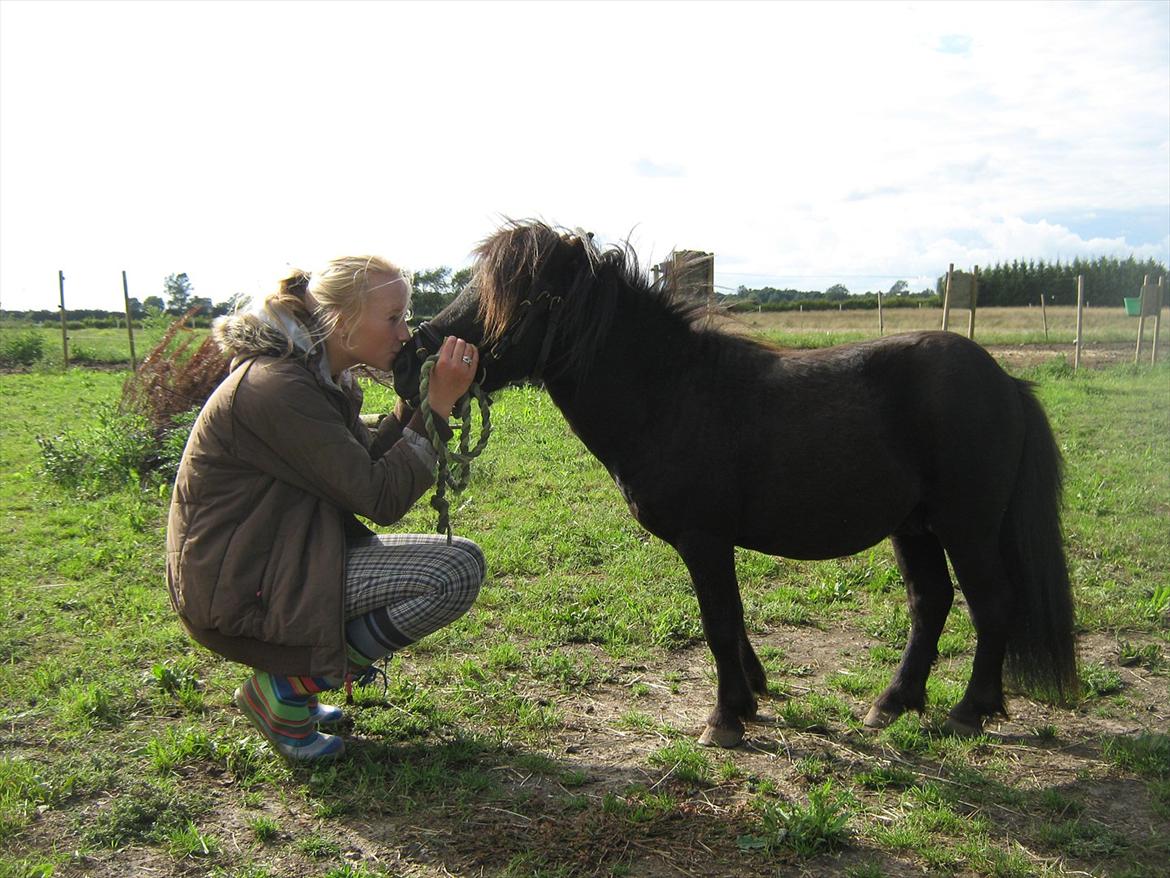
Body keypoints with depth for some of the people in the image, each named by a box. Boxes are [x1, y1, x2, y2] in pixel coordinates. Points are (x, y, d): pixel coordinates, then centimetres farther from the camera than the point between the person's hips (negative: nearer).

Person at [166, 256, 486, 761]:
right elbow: (381, 500, -21)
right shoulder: (276, 387, -22)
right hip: (239, 592, -10)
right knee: (458, 569, -20)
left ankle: (290, 673, 12)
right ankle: (286, 688, -7)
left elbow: (366, 466, 13)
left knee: (452, 559, 16)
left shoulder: (318, 375, 9)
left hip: (275, 560, 10)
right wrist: (438, 406, -16)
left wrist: (417, 400, 2)